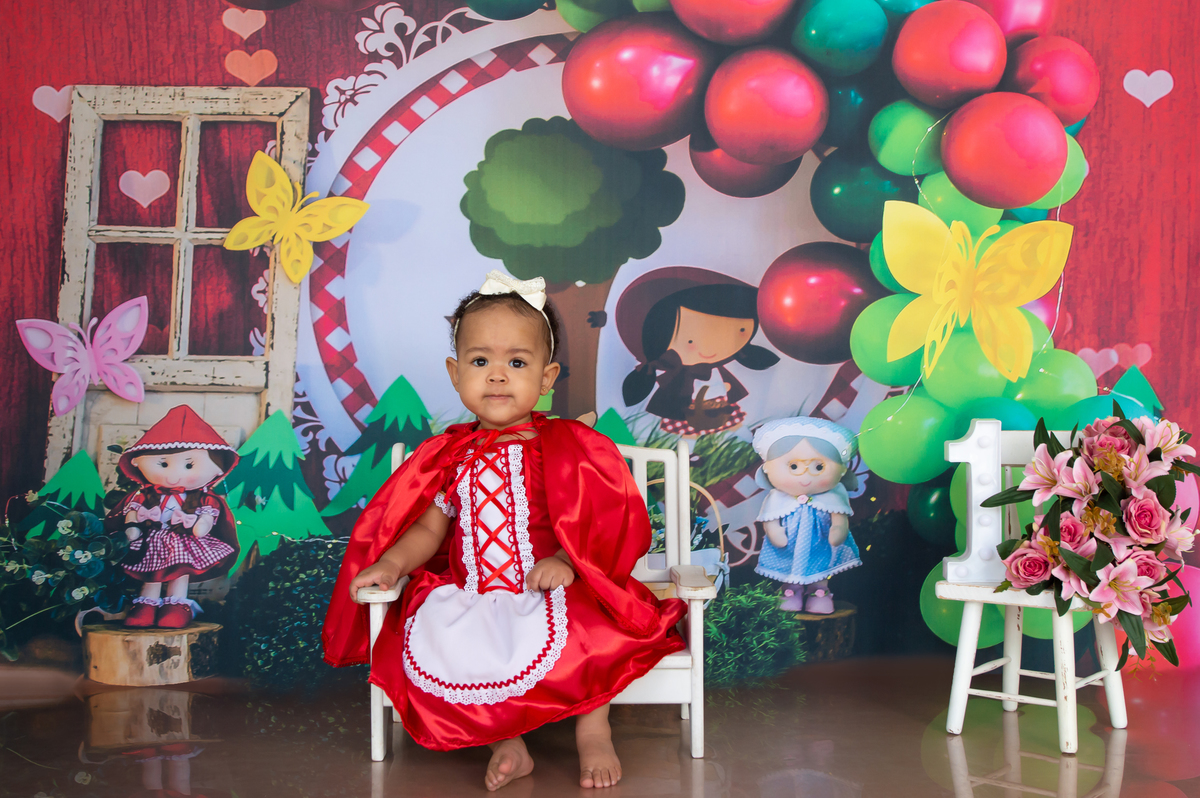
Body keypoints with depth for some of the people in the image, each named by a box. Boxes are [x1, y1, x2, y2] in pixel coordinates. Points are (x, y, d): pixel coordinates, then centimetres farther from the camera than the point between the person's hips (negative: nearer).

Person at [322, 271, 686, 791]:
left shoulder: (567, 449, 0)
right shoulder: (451, 455, 10)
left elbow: (599, 522, -4)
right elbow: (429, 527, 12)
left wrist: (566, 562, -21)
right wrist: (391, 564, -5)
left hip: (548, 595, -3)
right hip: (468, 601, 3)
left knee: (581, 630, -33)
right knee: (426, 643, -24)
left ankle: (593, 731, -8)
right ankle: (505, 741, -11)